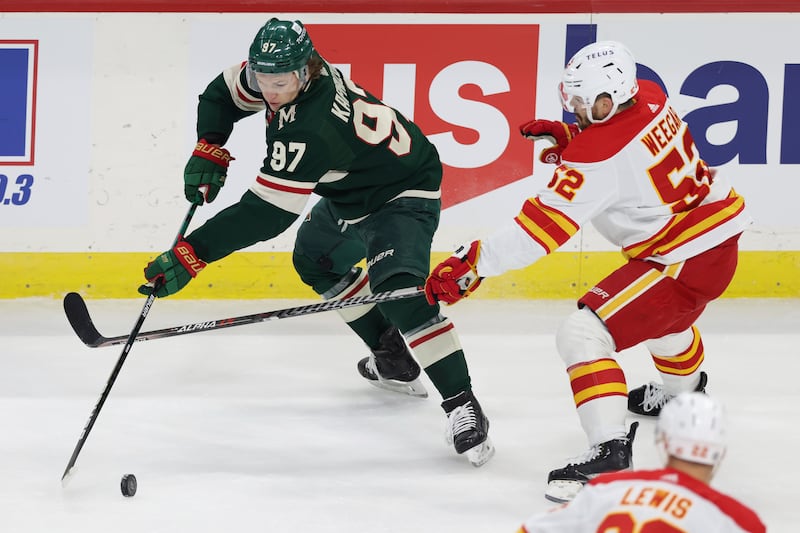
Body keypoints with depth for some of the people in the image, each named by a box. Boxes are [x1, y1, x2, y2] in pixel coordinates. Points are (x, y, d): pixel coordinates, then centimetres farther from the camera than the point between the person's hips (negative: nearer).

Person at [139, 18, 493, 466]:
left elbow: (264, 214, -39)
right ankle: (394, 358, 31)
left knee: (398, 290, -28)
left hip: (403, 195, -11)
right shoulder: (274, 72, -13)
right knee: (316, 260, 23)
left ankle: (462, 404, -27)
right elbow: (223, 95, 7)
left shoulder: (307, 131, -38)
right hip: (351, 191, 11)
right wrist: (209, 152, -8)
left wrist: (192, 254, -40)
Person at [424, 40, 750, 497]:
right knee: (656, 305, 40)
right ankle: (685, 387, 70)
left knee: (584, 333, -16)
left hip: (688, 262, -10)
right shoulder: (648, 96, -2)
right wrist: (569, 137, 2)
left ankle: (609, 448, -24)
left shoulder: (596, 157, -25)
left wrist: (474, 262, -28)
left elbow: (543, 225, -28)